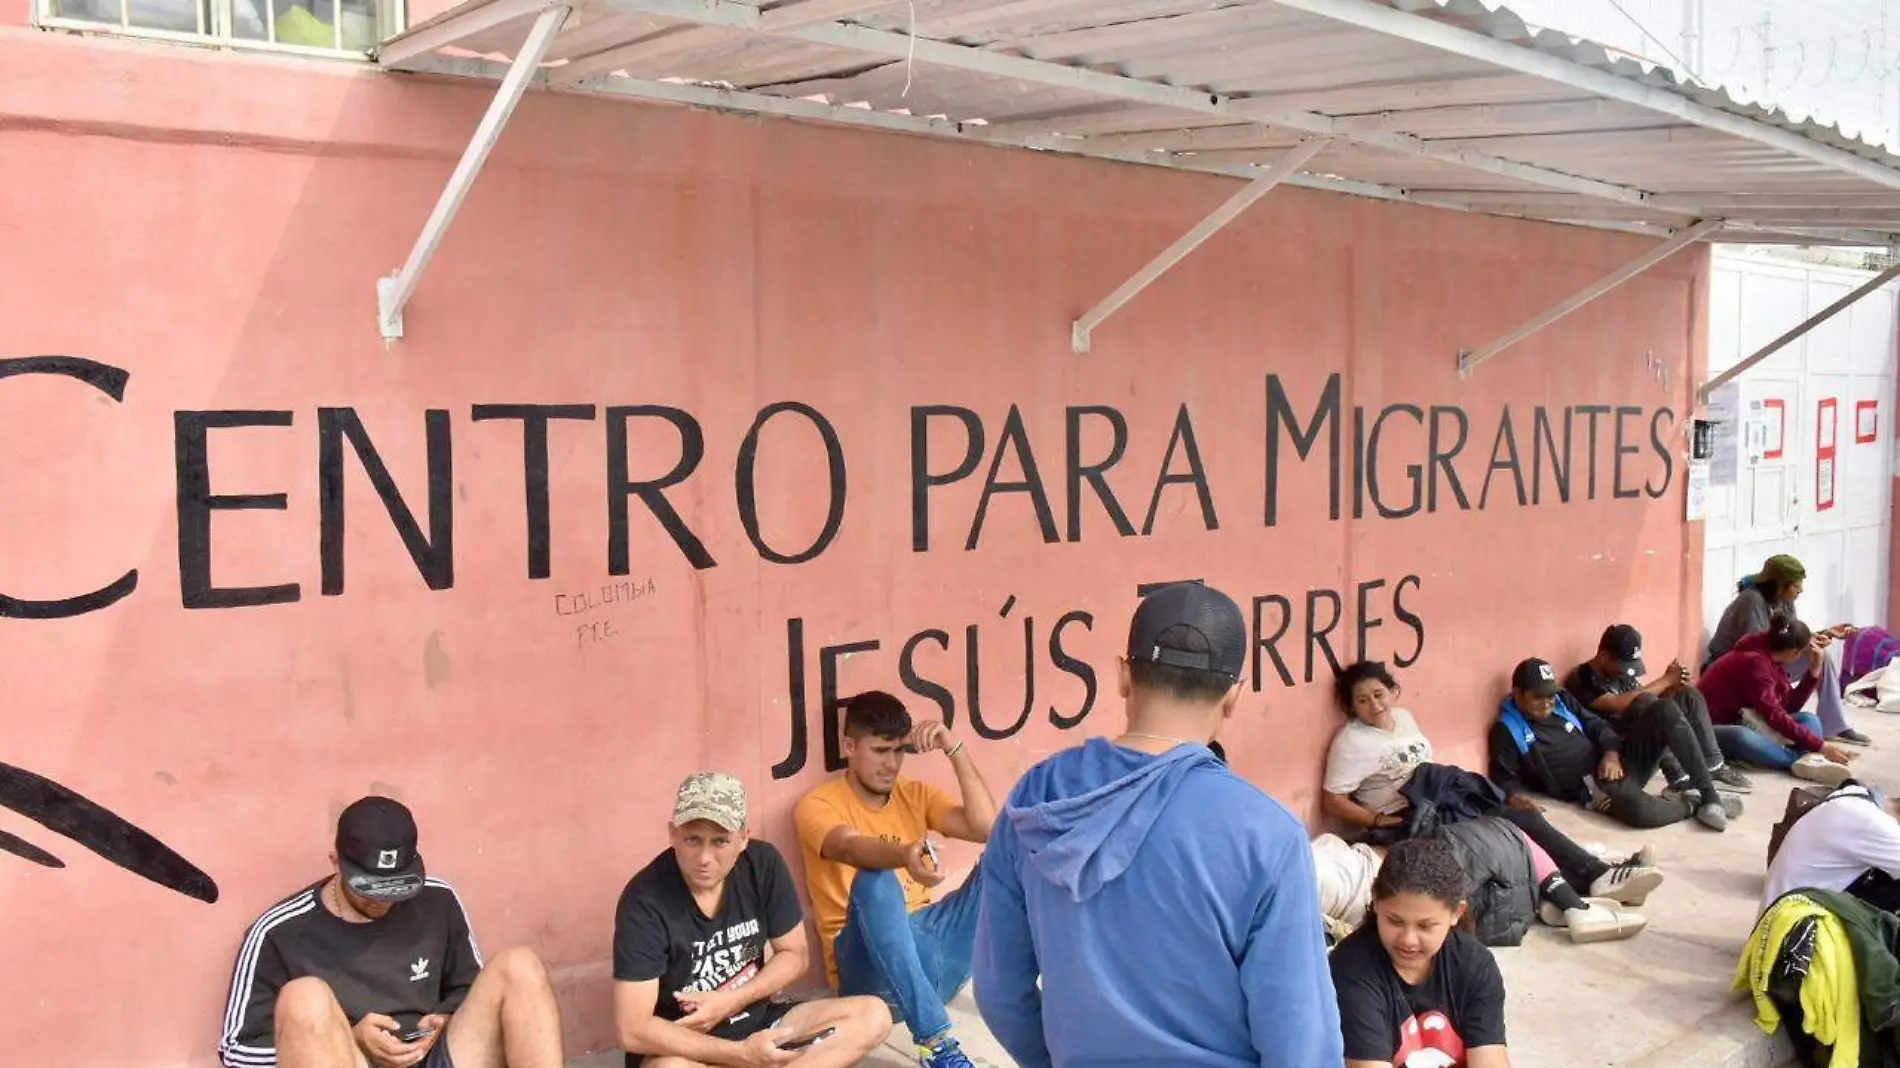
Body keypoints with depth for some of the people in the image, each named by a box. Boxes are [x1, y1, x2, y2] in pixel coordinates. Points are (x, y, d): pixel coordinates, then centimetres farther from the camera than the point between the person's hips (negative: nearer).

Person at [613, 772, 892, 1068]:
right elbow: (633, 1029, -25)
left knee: (873, 1016, -13)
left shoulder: (763, 865, -10)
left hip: (756, 1023, 5)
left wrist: (729, 1002, -15)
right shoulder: (645, 901, -23)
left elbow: (795, 955, 3)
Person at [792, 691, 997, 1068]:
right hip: (868, 965, -4)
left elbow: (987, 828, -3)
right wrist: (904, 855, -49)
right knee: (875, 881, -38)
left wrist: (955, 749, -8)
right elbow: (852, 848, -27)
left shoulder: (915, 794, 12)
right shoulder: (818, 804, -4)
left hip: (930, 944, 5)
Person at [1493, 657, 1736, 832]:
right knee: (1640, 810, -40)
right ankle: (1691, 802, -4)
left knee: (1666, 711, -13)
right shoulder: (1507, 730, -6)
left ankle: (1708, 796, -14)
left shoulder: (1561, 700, 13)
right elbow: (1505, 780, -7)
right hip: (1590, 787, -7)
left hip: (1612, 764, 7)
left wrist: (1611, 753, -5)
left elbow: (1597, 725, 15)